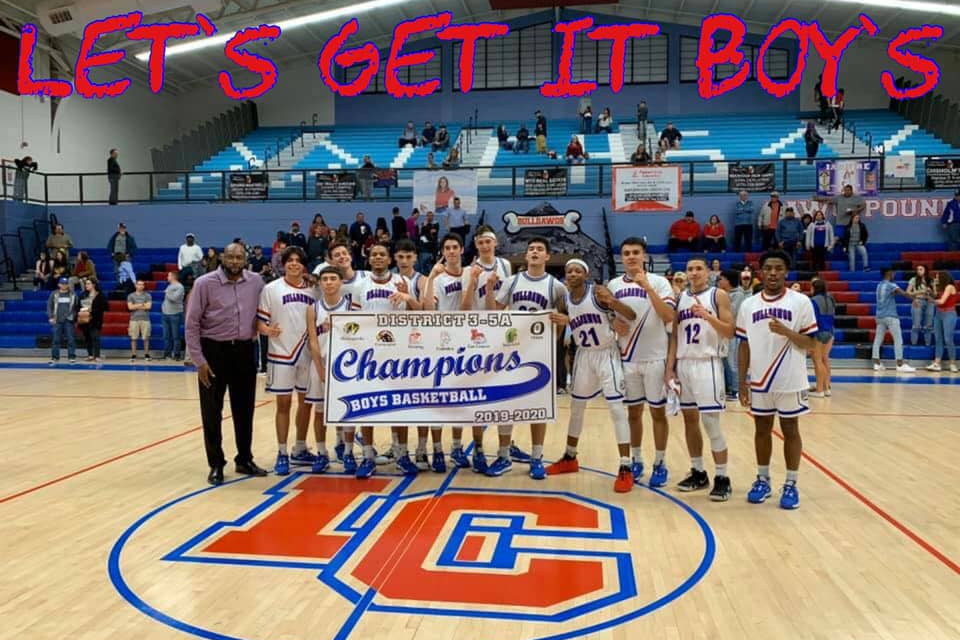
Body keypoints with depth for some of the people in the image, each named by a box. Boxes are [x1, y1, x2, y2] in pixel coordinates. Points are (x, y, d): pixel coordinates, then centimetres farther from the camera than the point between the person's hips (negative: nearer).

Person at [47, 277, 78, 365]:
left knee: (71, 339, -1)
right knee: (56, 340, 3)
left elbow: (77, 307, 10)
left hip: (69, 321, 0)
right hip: (57, 321, 0)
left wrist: (76, 319, 7)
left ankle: (72, 357, 5)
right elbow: (49, 306, 7)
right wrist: (50, 317, -3)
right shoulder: (54, 294, 6)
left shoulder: (73, 295, 6)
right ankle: (54, 357, 9)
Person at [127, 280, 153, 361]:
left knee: (146, 338, 0)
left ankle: (146, 355, 9)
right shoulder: (131, 296, 8)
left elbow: (148, 306, -7)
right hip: (134, 319, 0)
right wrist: (142, 304, -5)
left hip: (145, 319, 0)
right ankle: (133, 355, 5)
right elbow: (130, 307, -5)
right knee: (133, 338, 0)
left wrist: (136, 306, -3)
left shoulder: (147, 295, 6)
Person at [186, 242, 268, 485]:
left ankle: (245, 459, 26)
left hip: (244, 351, 3)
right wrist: (199, 360, -10)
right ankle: (216, 464, 17)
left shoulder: (256, 282, 0)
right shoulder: (204, 283, -9)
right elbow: (192, 324, -8)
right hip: (213, 351, -3)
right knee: (212, 411, 4)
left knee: (244, 409, 11)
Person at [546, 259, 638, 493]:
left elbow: (631, 316, -23)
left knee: (616, 408, -9)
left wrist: (612, 301, -39)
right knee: (576, 407, 14)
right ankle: (569, 458, 30)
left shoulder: (598, 292, -16)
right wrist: (562, 321, -8)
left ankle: (626, 468, -5)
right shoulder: (565, 299, -1)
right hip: (583, 355, 6)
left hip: (607, 354, -6)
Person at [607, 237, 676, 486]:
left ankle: (660, 464, 17)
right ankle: (636, 461, 23)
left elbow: (669, 316, -17)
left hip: (655, 358, -3)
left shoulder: (659, 282, -5)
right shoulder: (613, 285, 6)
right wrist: (614, 323, -7)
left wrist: (647, 287, -23)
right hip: (627, 358, 3)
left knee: (658, 412, 6)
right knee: (633, 412, 11)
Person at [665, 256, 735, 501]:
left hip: (707, 364, -5)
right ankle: (698, 473, 20)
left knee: (711, 423, -7)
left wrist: (707, 316, -23)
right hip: (683, 364, 6)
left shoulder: (718, 295, -2)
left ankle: (722, 478, 2)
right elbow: (674, 335, 12)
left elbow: (730, 332, -8)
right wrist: (669, 367, 6)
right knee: (689, 419, 9)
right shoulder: (681, 297, 13)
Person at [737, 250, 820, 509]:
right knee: (762, 429, 12)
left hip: (790, 381, -3)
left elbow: (811, 343, -5)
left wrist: (786, 332, -23)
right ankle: (762, 480, 25)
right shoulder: (748, 305, 4)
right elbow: (744, 346, 6)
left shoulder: (801, 302, -5)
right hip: (759, 381, 3)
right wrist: (742, 381, 3)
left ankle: (791, 484, 18)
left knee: (790, 430, 7)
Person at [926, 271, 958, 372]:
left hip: (949, 314, -8)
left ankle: (953, 364, 2)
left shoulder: (950, 287, -10)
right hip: (939, 314, 8)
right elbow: (937, 298, 9)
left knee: (948, 340, -7)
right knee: (938, 339, 3)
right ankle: (936, 364, 2)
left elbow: (942, 301, -15)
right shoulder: (942, 288, 15)